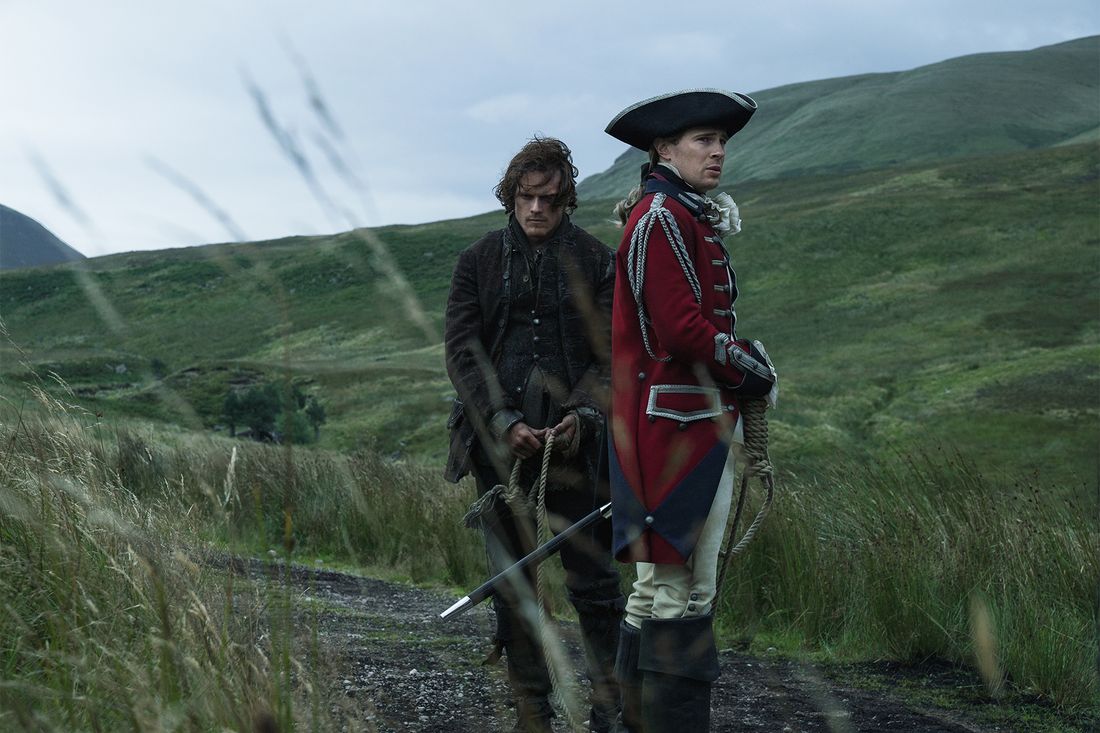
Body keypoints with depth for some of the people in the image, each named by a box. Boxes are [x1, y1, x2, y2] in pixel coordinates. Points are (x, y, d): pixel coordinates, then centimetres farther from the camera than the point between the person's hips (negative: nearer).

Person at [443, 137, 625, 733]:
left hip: (574, 438, -1)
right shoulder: (479, 260, 8)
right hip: (499, 438, 2)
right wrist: (503, 423, -10)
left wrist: (583, 414, -15)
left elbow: (612, 351, 2)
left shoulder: (594, 261, 5)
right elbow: (461, 351, 3)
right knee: (512, 581, 5)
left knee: (593, 579, -4)